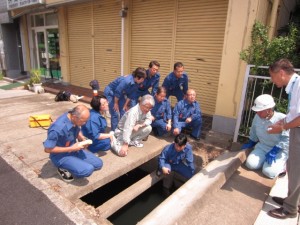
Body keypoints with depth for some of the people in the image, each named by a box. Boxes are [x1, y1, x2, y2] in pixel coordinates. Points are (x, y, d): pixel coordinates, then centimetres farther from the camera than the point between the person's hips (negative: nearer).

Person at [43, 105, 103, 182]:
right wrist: (71, 148, -24)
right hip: (61, 156, -7)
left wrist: (83, 139, -10)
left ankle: (71, 165, 12)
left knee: (98, 164, 4)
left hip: (74, 149, 8)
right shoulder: (58, 128, -33)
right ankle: (64, 169, -2)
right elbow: (48, 149, -25)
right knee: (88, 170, -26)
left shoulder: (74, 119, -10)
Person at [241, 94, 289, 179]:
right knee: (250, 164, -14)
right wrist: (250, 143, 17)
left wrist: (274, 151, -27)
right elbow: (254, 132, 13)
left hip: (279, 150, -5)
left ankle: (283, 164, 10)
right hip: (262, 147, 5)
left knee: (269, 172, -21)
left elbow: (287, 139, -23)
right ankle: (265, 160, 14)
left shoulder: (282, 119, -23)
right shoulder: (257, 117, -7)